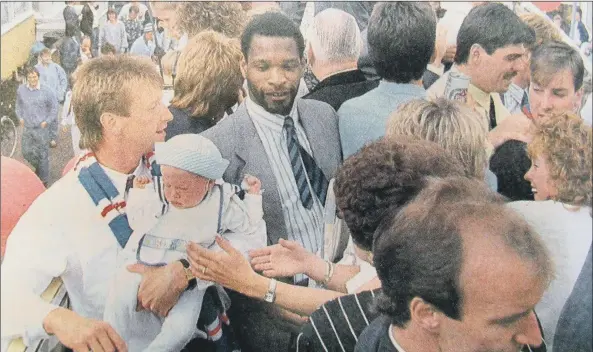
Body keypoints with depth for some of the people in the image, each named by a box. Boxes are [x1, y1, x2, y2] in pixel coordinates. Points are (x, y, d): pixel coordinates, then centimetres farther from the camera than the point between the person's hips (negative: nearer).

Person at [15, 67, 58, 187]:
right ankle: (38, 167, 41)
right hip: (27, 127, 4)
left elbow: (54, 108, -4)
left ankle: (44, 180, 18)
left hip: (41, 128, -4)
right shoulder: (21, 89, -3)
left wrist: (47, 121, -7)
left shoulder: (46, 91, -13)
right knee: (27, 152, 12)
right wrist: (20, 117, 5)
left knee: (42, 154, 4)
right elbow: (18, 105, 14)